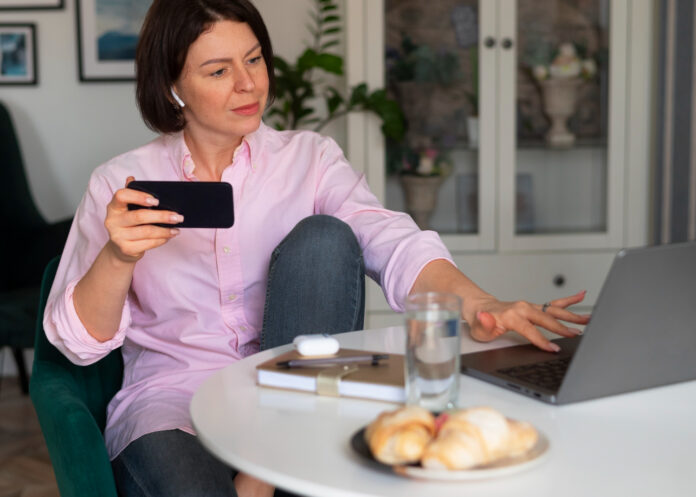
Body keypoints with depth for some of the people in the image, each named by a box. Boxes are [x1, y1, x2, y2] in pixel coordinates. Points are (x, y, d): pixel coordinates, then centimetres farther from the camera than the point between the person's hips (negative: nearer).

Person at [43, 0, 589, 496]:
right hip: (172, 399, -3)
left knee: (322, 238, -23)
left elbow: (392, 241, -14)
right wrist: (118, 257, -23)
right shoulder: (122, 183, 3)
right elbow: (80, 342, -2)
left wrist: (474, 302, -34)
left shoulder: (309, 158, 5)